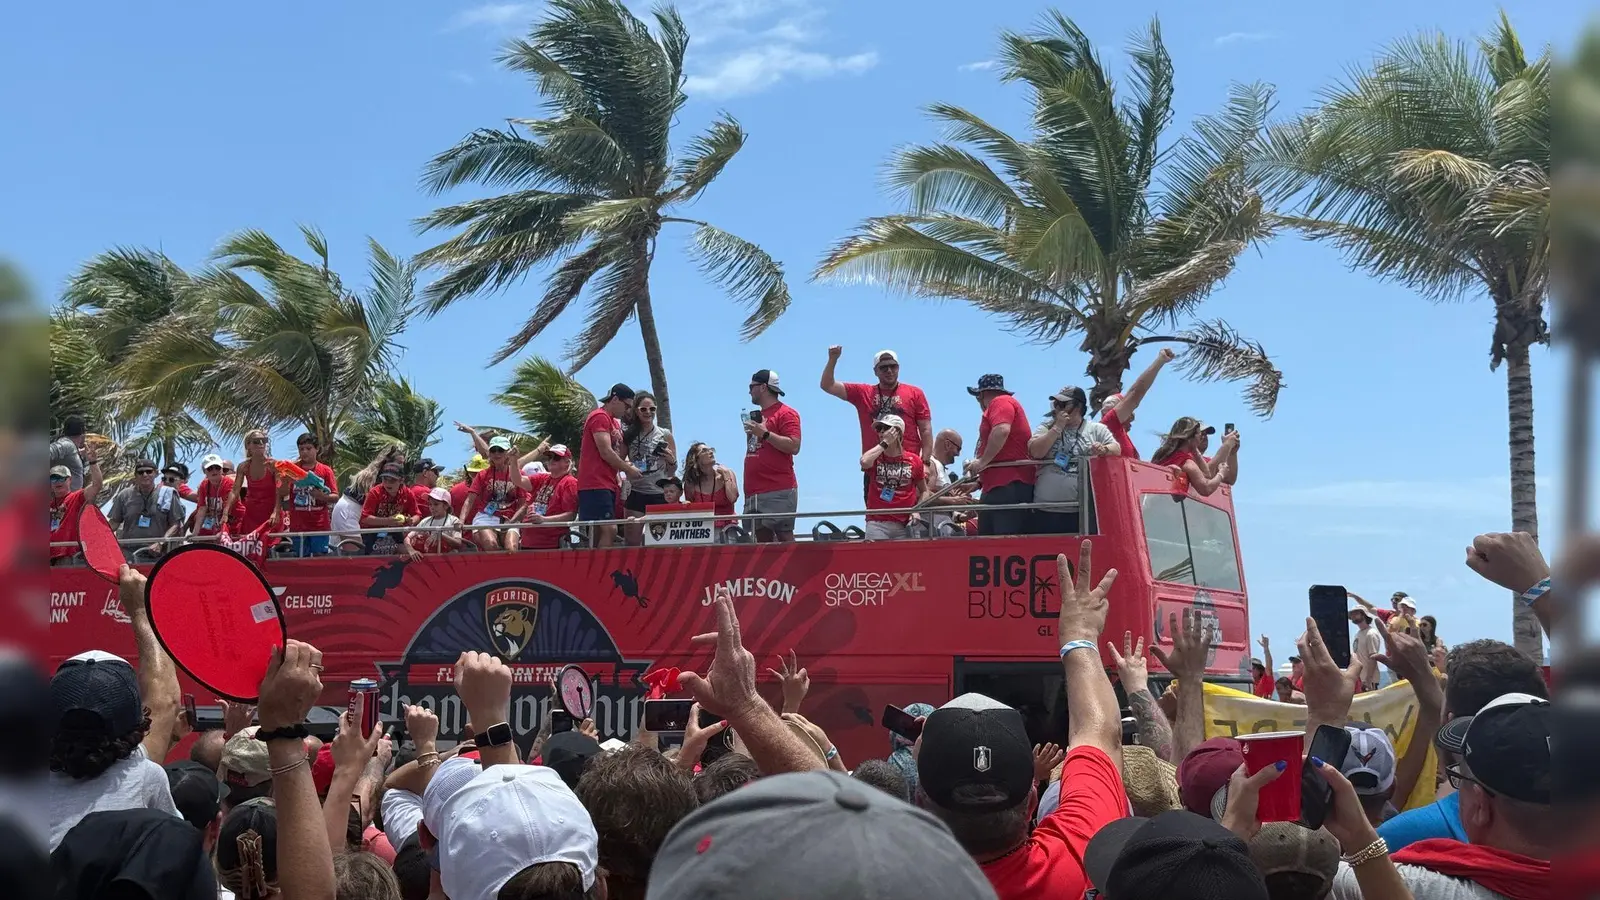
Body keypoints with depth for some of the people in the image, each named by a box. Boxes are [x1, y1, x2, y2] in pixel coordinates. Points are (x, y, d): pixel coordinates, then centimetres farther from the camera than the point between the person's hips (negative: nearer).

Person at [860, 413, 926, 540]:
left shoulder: (914, 460, 8)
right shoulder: (875, 457, 7)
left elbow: (924, 491, 17)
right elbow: (864, 462, -19)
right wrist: (884, 443, -8)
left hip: (903, 525, 1)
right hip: (877, 524, -1)